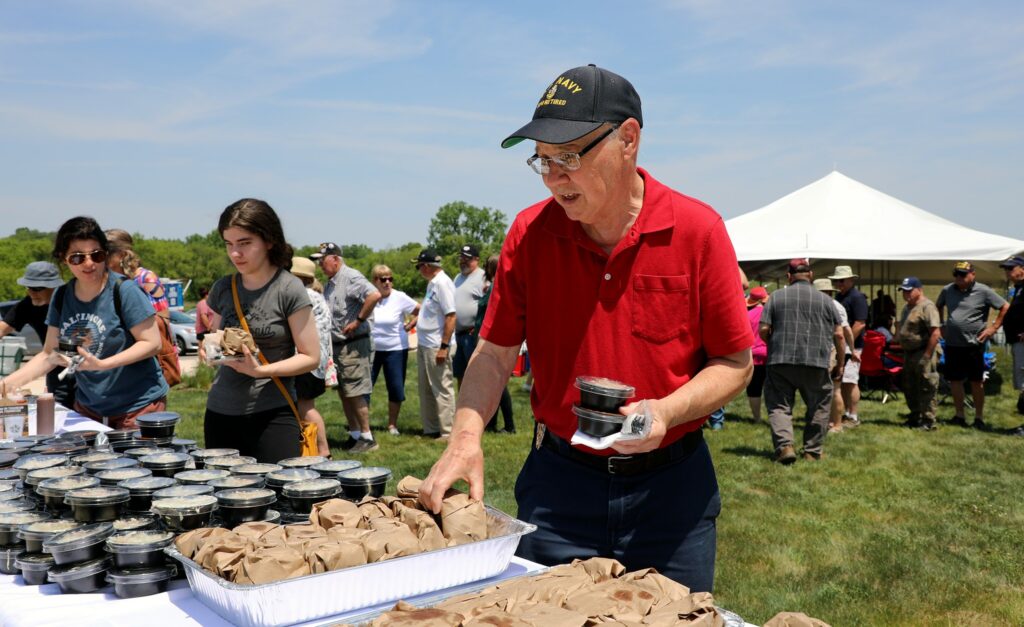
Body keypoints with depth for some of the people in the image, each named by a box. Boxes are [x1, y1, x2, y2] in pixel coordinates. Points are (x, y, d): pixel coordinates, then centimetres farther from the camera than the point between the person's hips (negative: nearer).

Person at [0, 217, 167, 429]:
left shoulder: (124, 291, -15)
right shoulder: (61, 297, 3)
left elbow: (152, 343, -16)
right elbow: (48, 354, 8)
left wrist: (101, 364, -25)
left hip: (138, 406, -5)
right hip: (88, 409, 6)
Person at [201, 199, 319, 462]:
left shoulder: (289, 290, -8)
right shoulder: (222, 289, 7)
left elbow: (311, 357, -7)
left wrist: (261, 370, -20)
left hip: (272, 414, -4)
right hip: (220, 412, 5)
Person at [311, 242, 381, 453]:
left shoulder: (351, 277, -13)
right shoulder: (330, 283, 16)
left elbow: (374, 295, -29)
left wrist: (358, 321, -23)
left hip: (353, 345, -9)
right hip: (337, 345, 9)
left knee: (355, 393, -6)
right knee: (343, 393, 12)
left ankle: (367, 438, 2)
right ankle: (354, 435, 20)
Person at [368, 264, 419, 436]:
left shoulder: (400, 297, -9)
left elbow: (420, 311, 0)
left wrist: (409, 326, -6)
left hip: (395, 350, -1)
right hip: (370, 349, 1)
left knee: (396, 389, 4)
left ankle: (392, 424, 19)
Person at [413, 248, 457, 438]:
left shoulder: (443, 283, -17)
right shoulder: (432, 283, 13)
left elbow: (451, 316, -22)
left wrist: (444, 346, -23)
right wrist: (413, 322, 29)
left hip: (436, 346, -10)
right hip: (424, 344, 10)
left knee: (442, 390, -3)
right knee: (426, 390, 16)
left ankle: (448, 431, 4)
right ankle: (430, 429, 26)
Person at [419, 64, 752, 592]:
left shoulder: (697, 230, -10)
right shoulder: (529, 232, -5)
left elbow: (734, 363, -5)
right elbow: (495, 353, 0)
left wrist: (668, 411, -21)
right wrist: (466, 436, -15)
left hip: (670, 487, -1)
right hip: (557, 484, 1)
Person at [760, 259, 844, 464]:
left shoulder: (777, 297, 5)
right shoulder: (825, 300, 8)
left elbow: (763, 330, 1)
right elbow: (838, 334, 5)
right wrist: (840, 363, 14)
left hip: (780, 362, 0)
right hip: (816, 363, 1)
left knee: (779, 405, 6)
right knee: (818, 408, 14)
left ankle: (784, 445, -11)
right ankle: (813, 451, 16)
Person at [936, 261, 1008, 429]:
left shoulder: (983, 291, -7)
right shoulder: (947, 290, 6)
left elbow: (1005, 306, -4)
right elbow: (938, 306, 24)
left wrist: (994, 327, -8)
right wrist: (941, 326, 15)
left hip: (973, 344, -4)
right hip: (952, 345, 4)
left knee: (976, 381, 4)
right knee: (954, 380, 9)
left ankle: (979, 417, 14)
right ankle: (960, 415, 20)